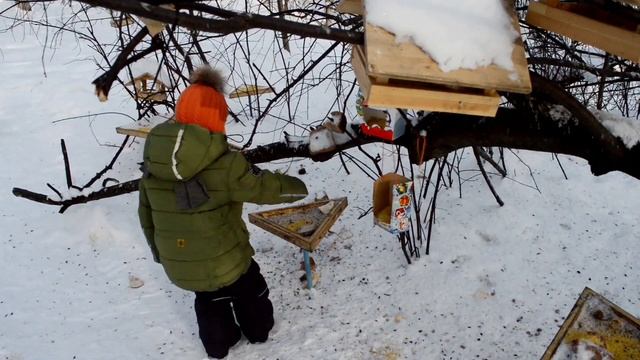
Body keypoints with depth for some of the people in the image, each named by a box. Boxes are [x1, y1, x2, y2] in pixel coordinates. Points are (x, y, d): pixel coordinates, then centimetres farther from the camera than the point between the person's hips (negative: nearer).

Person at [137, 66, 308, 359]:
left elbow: (146, 213, 4)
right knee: (250, 290, 27)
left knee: (209, 300, 31)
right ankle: (258, 330, 50)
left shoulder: (153, 163, -6)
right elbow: (265, 187, -13)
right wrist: (298, 188, 8)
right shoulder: (224, 164, -26)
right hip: (224, 261, -4)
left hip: (177, 265, 4)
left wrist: (159, 251, 20)